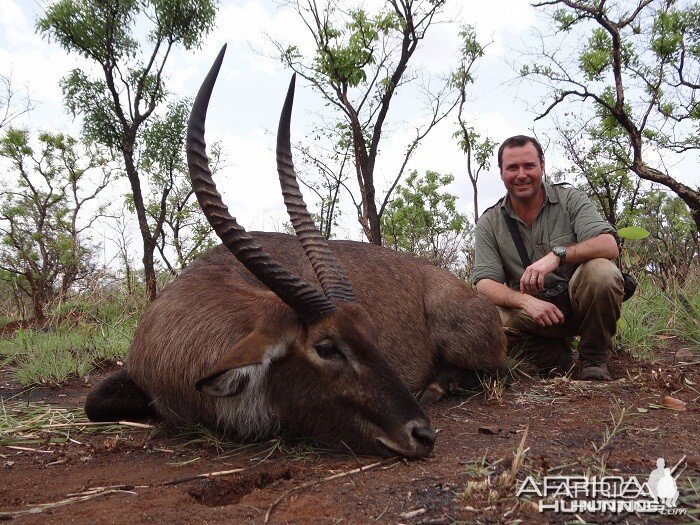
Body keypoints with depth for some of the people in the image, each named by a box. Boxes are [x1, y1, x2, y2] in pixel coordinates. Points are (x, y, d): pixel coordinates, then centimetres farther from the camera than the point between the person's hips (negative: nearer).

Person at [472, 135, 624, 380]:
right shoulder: (489, 223, -1)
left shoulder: (570, 199, -2)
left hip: (579, 303, 0)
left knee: (601, 271, -32)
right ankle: (557, 358, -3)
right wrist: (526, 301, -30)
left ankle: (595, 359, -8)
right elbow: (485, 283, -11)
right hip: (530, 310, 1)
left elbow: (609, 246, -17)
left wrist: (558, 254, -35)